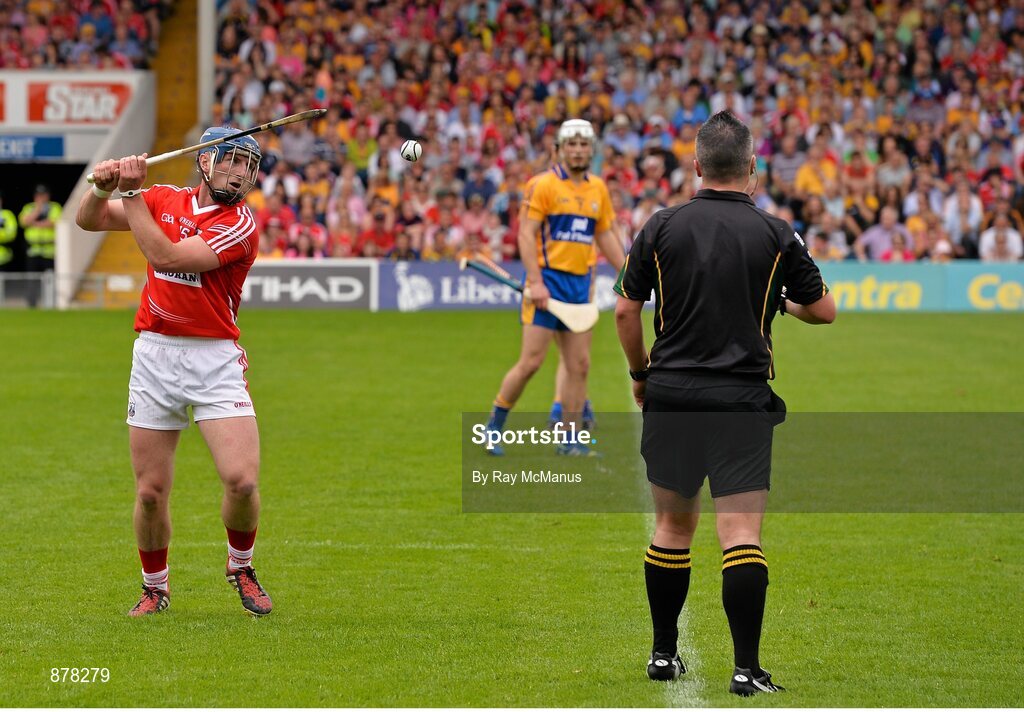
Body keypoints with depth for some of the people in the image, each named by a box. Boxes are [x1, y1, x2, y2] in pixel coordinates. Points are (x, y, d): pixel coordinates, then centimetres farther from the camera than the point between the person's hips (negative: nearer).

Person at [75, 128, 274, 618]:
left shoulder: (240, 226, -8)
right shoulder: (164, 200, 9)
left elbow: (164, 256, -18)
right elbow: (89, 220, 11)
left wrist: (131, 194, -13)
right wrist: (102, 187, -10)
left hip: (214, 361, -3)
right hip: (154, 355, 3)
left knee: (242, 480, -16)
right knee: (151, 492, 3)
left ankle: (241, 567, 12)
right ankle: (155, 588, 24)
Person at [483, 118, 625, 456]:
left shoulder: (598, 188, 12)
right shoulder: (543, 184, -6)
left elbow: (606, 235, 20)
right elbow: (526, 232, -10)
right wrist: (535, 281, -19)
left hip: (580, 283, 6)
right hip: (548, 280, -6)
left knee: (579, 364, 4)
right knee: (531, 361, -8)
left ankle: (569, 440, 11)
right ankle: (494, 425, 7)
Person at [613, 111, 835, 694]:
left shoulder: (662, 227, 1)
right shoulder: (776, 235, -2)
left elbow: (626, 310, 4)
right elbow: (824, 310, 6)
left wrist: (640, 371, 20)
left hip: (671, 397, 2)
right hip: (743, 404, -2)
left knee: (673, 525, 15)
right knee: (742, 534, -5)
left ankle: (663, 653, 22)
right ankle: (747, 669, -11)